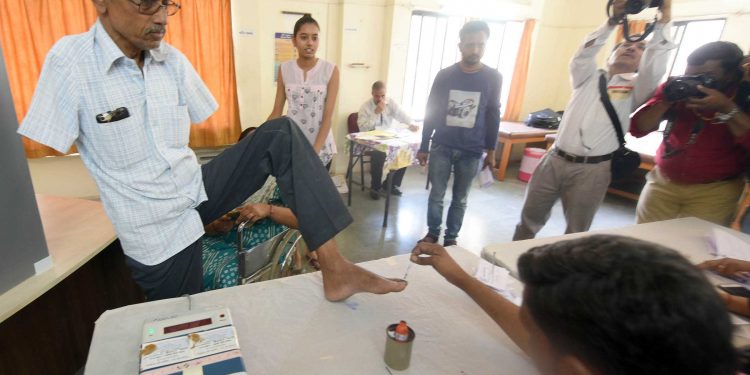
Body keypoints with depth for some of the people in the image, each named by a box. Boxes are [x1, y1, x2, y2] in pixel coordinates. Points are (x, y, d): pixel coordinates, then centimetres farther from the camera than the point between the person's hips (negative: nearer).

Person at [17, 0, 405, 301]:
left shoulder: (173, 60, 0)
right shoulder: (70, 61, -14)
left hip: (198, 189, 4)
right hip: (156, 231, -3)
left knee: (281, 135, -17)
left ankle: (334, 268, -23)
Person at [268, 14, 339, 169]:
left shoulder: (331, 70, -6)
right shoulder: (284, 69, 2)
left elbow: (327, 116, -9)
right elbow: (276, 112, 4)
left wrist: (314, 152, -18)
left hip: (321, 148, -1)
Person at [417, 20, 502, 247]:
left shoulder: (493, 78, -1)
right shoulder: (444, 75, -2)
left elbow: (493, 116, 5)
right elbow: (431, 112, 3)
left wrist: (491, 151, 5)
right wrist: (424, 147, 3)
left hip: (472, 152, 0)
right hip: (442, 147, 0)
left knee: (460, 199, 10)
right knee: (436, 195, 7)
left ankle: (451, 237, 27)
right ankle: (432, 233, 27)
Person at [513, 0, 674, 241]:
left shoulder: (636, 88, 9)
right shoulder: (587, 78, 15)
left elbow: (655, 66, -9)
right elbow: (584, 54, -2)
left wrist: (664, 20, -12)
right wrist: (614, 20, -10)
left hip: (592, 169, -1)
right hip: (553, 160, 2)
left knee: (576, 232, 7)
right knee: (530, 217, 11)